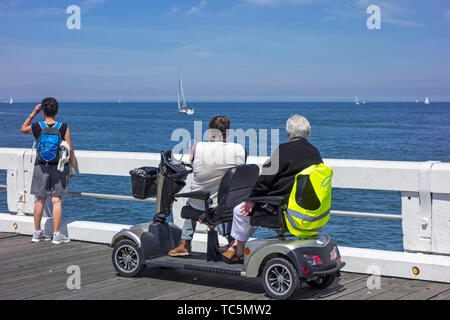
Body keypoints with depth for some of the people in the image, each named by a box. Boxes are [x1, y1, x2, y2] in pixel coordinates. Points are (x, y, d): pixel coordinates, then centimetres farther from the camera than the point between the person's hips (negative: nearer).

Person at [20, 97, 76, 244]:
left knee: (40, 200, 10)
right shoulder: (64, 127, -7)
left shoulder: (36, 127, -4)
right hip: (59, 167, -1)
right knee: (56, 200, 0)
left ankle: (37, 233, 17)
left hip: (41, 167, 1)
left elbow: (23, 129, 19)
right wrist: (72, 168, 3)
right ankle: (56, 235, 0)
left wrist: (33, 114, 17)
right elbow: (70, 150, -6)